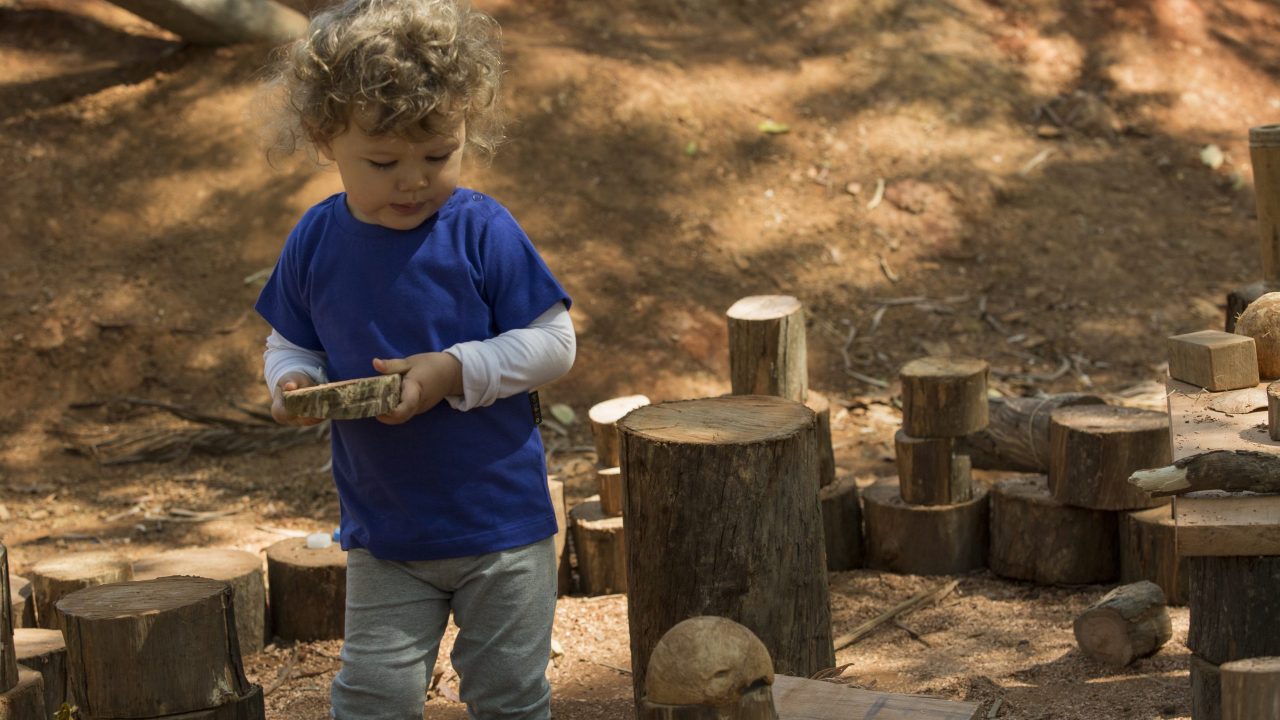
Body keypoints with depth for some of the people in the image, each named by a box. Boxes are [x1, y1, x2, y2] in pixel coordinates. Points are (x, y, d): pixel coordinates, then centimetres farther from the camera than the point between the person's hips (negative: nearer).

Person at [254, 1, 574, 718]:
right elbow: (291, 344, 8)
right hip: (383, 534, 2)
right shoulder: (317, 242, -5)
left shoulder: (483, 232, -15)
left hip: (501, 519, -2)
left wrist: (455, 371, -24)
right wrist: (291, 381, -15)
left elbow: (553, 342, -12)